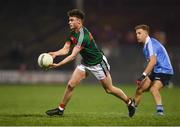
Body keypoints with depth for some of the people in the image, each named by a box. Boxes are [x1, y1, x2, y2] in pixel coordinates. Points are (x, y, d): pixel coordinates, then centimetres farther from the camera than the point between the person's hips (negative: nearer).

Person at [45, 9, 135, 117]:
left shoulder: (83, 35, -31)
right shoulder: (73, 33, -3)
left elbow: (73, 55, -34)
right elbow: (66, 49, -6)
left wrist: (58, 65, -39)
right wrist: (55, 54, -27)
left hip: (98, 63, -8)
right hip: (85, 63, 8)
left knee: (109, 89, 4)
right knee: (71, 85, -4)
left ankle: (129, 102, 25)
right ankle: (61, 109, 7)